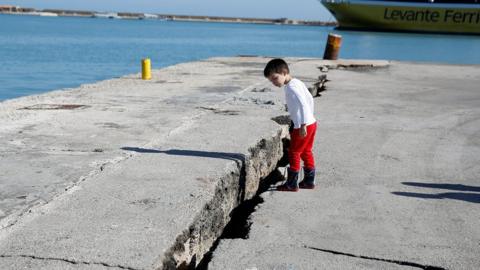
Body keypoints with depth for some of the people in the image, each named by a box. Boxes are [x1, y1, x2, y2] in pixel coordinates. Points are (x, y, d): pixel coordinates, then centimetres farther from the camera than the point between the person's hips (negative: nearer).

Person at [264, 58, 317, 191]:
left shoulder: (291, 87, -19)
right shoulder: (298, 83, 10)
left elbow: (303, 105, -27)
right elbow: (310, 99, 17)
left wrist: (303, 125, -26)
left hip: (302, 126, -9)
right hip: (311, 123, 9)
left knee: (294, 153, 0)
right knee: (306, 152, 17)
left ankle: (292, 184, 7)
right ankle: (309, 181, 25)